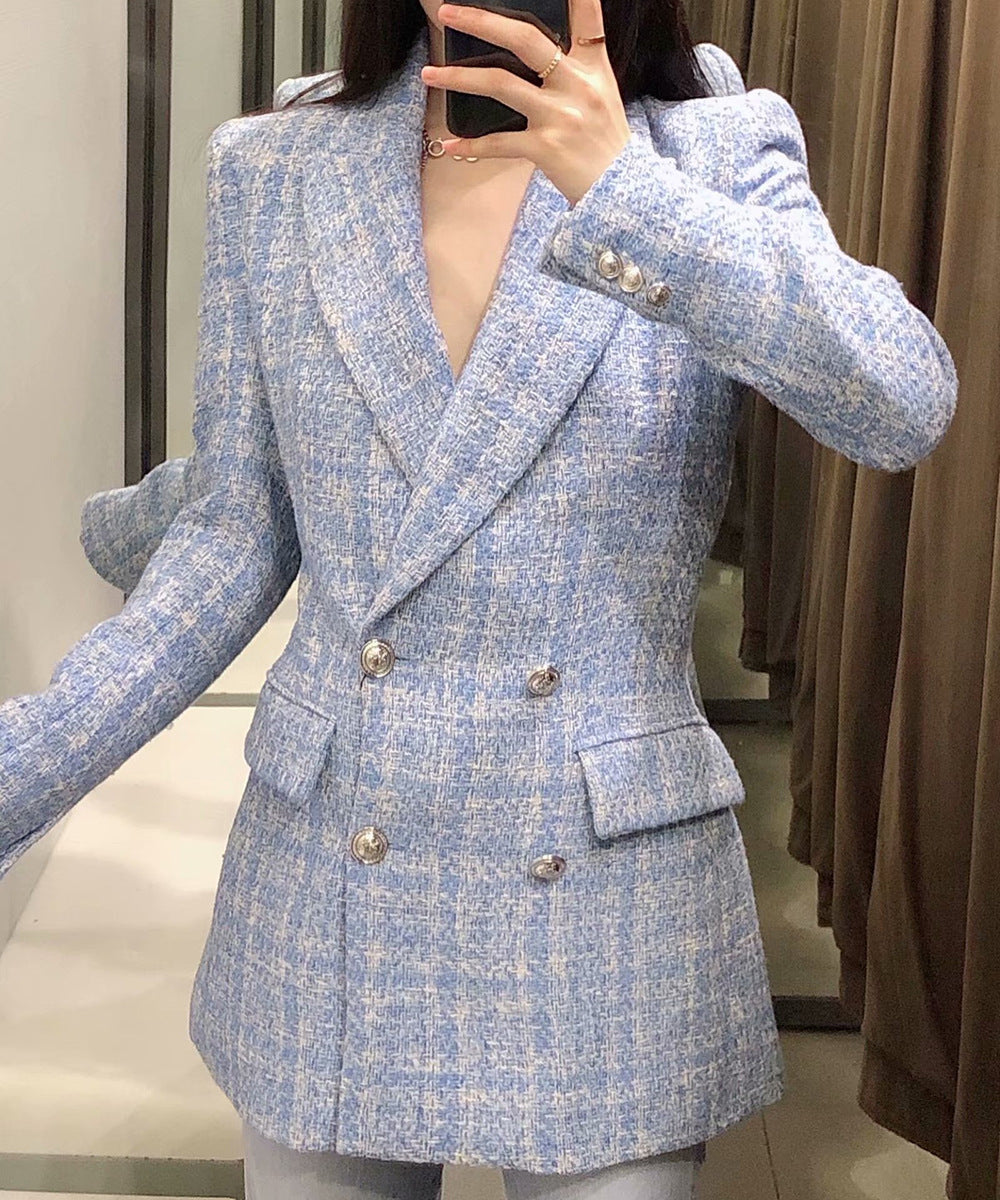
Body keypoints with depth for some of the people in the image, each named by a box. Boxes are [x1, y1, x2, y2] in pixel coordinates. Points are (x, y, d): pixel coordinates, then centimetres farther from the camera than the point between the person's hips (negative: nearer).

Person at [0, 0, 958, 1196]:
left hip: (610, 908, -1)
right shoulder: (270, 171, 1)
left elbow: (908, 409, -20)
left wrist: (622, 191, -28)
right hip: (325, 894, 2)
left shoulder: (719, 158, -3)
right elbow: (235, 539, 4)